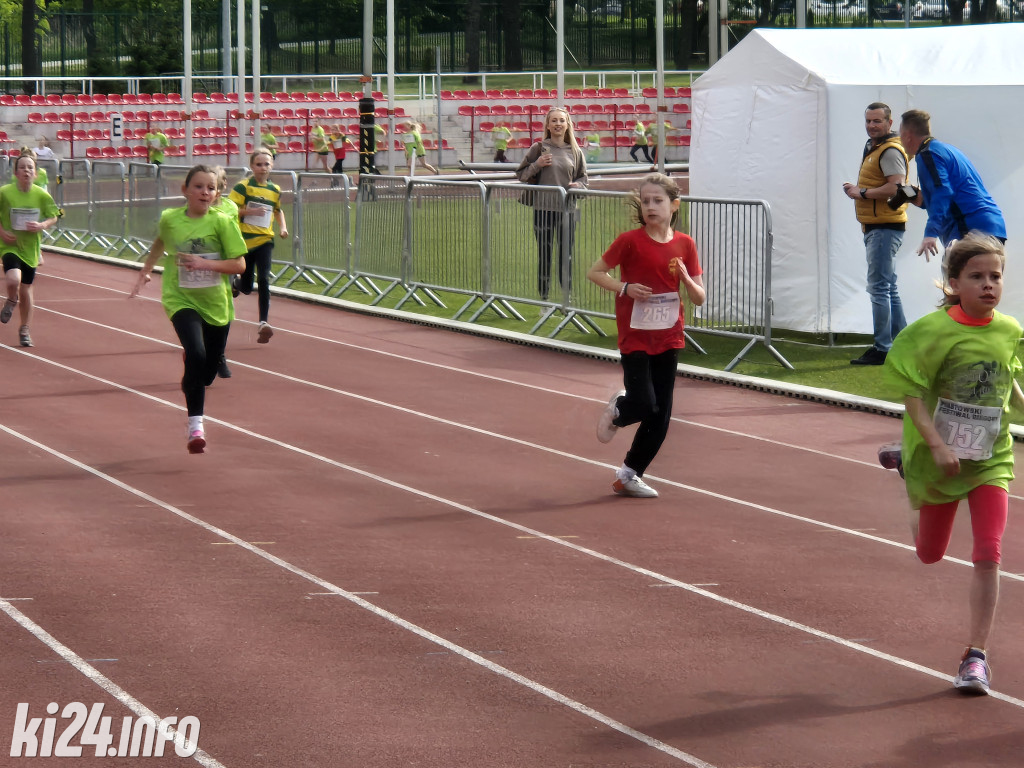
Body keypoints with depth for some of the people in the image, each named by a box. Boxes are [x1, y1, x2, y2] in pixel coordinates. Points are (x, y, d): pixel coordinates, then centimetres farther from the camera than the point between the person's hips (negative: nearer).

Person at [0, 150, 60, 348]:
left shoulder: (41, 194, -4)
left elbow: (53, 217, 7)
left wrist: (42, 225, -13)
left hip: (30, 248, 3)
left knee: (26, 289, 11)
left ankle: (25, 329, 31)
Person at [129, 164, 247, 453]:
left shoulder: (222, 222, -8)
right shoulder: (170, 219, -3)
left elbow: (239, 264, -8)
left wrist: (205, 263, -21)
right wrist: (145, 271, 24)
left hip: (216, 304, 1)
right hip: (181, 300, -1)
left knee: (206, 374, 11)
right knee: (196, 355, -27)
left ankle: (188, 384, 50)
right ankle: (195, 425, -20)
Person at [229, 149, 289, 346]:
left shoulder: (275, 190, 8)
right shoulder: (242, 187, -6)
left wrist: (282, 227, 9)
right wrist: (249, 211, -23)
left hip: (265, 241, 2)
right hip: (244, 240, -2)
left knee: (263, 280, -15)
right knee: (247, 287, 7)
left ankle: (264, 323, -15)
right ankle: (234, 284, 46)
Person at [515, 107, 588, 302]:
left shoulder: (574, 151, 8)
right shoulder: (538, 148, 1)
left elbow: (583, 177, 17)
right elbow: (520, 174, 5)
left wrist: (577, 185, -5)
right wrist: (537, 165, -12)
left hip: (566, 208, 2)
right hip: (543, 207, -2)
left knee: (566, 253, 3)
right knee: (544, 253, 3)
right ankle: (544, 296, 11)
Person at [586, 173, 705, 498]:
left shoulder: (684, 245, 0)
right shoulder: (630, 241, -9)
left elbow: (699, 298, 4)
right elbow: (594, 272, -1)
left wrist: (685, 277, -17)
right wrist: (625, 288, -17)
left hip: (668, 339, 4)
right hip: (635, 336, -4)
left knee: (660, 417, 5)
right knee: (644, 405, -14)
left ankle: (629, 475, 19)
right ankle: (618, 410, 22)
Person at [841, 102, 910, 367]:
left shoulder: (890, 151, -14)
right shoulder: (873, 149, 19)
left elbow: (896, 187, -25)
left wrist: (862, 193, -19)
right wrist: (857, 191, 13)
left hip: (886, 228, -11)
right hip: (875, 227, 11)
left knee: (879, 287, -11)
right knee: (888, 287, 16)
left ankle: (882, 349, -11)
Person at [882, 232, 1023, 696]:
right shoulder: (934, 331, -17)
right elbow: (912, 393, -16)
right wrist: (936, 445, -23)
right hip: (938, 460, -2)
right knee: (930, 554, 16)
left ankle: (976, 656, -4)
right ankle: (913, 495, 52)